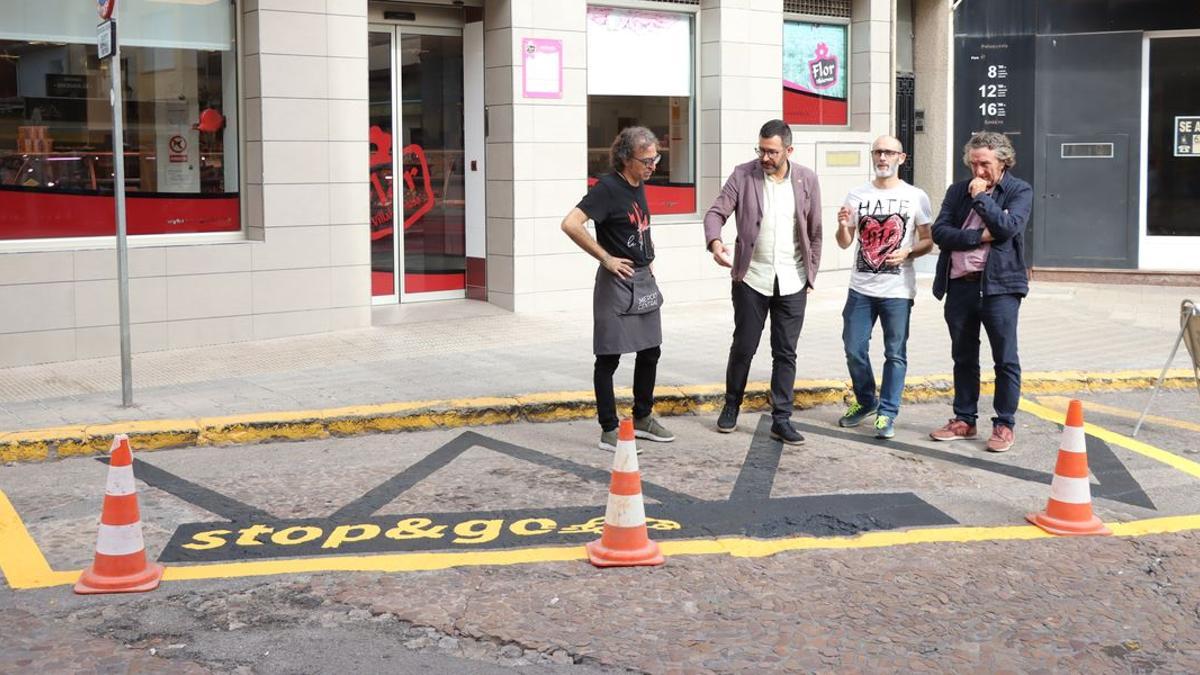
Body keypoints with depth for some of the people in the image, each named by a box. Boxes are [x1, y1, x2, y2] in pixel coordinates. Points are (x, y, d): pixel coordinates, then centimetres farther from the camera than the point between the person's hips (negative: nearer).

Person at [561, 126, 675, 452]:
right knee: (608, 358, 0)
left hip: (644, 280, 9)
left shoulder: (638, 185, 9)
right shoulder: (608, 187, -16)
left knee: (650, 352, 16)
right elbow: (570, 224, -27)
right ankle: (609, 431, 7)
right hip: (617, 282, -9)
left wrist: (647, 260, 14)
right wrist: (606, 258, -21)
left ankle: (642, 419, 30)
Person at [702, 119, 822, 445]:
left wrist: (811, 275, 5)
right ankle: (731, 405, 28)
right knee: (743, 347, 7)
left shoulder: (806, 179, 1)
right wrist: (715, 241, -30)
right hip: (751, 278, -1)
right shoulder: (743, 175, -4)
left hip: (792, 282, 1)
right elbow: (716, 212, -9)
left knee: (785, 353, 5)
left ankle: (781, 420, 11)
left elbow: (815, 232, 7)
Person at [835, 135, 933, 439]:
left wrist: (908, 252, -15)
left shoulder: (916, 197, 1)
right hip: (861, 288, 3)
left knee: (895, 353, 1)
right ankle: (866, 401, 27)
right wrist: (843, 227, -11)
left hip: (897, 291, -2)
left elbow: (927, 241, 4)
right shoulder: (857, 195, 8)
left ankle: (887, 414, 9)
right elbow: (844, 243, 11)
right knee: (854, 349, 6)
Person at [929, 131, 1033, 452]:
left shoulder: (1019, 191, 1)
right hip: (959, 284, 4)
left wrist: (981, 197, -10)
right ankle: (964, 420, 22)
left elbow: (1008, 227, -16)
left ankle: (1004, 425, 10)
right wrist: (980, 236, -11)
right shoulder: (957, 191, 11)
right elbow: (940, 232, -1)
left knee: (1005, 360, 1)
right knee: (964, 359, 13)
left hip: (999, 284, -4)